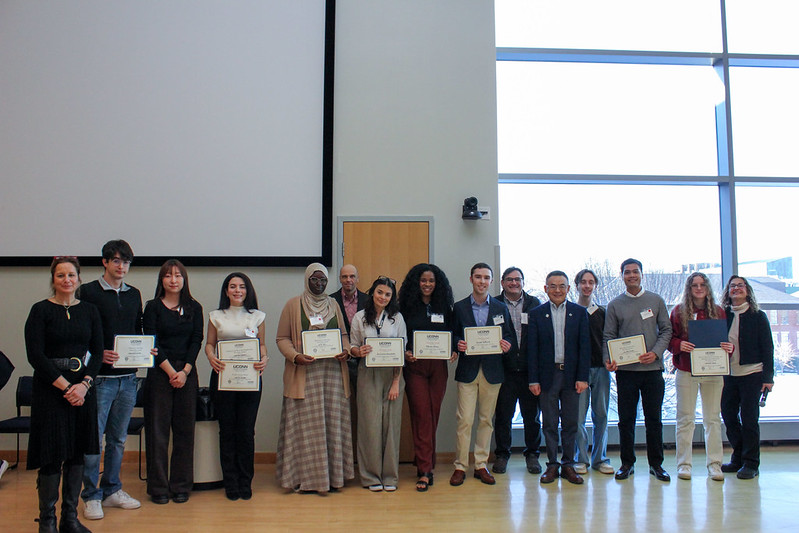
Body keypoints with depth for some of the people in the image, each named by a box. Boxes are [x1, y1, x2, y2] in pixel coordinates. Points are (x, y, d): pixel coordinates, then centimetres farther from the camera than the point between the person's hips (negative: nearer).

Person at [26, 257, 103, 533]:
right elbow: (35, 355, -9)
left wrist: (84, 384, -9)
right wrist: (65, 387, -13)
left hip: (83, 389, 4)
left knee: (78, 453, 7)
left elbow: (97, 352, 6)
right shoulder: (41, 310, -3)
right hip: (50, 389, -3)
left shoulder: (89, 310, 7)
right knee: (52, 454, -1)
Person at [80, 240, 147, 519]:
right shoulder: (89, 292, -3)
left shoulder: (134, 294, 13)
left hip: (128, 377, 5)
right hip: (100, 377, -5)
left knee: (118, 438, 13)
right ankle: (91, 496, 13)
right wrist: (99, 353, -21)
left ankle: (112, 490, 25)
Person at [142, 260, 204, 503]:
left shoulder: (194, 308, 8)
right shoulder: (153, 307, 2)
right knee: (158, 429, 1)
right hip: (159, 373, -2)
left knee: (185, 429, 5)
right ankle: (158, 487, 11)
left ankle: (181, 485, 15)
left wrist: (185, 371, -9)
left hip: (187, 373, 2)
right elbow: (151, 342, -5)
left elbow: (197, 341, 3)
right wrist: (171, 371, -11)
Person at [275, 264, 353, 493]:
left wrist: (346, 350, -3)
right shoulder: (293, 305, 5)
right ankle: (305, 476, 5)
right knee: (306, 424, -3)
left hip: (332, 370, 3)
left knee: (333, 421, 3)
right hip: (304, 373, -3)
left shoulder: (333, 305, 15)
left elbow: (343, 334, 18)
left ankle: (332, 475, 11)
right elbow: (282, 338, 2)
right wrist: (295, 356, -15)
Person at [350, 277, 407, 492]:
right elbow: (353, 347, 9)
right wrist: (359, 352, -16)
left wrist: (396, 383, -5)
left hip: (392, 375, 0)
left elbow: (402, 352, 2)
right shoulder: (360, 317, 6)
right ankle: (371, 476, 12)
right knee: (370, 423, -1)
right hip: (368, 376, 0)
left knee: (391, 423, 2)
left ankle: (390, 475, 15)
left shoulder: (397, 318, 5)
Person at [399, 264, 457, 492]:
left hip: (438, 367, 3)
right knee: (422, 415, -7)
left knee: (434, 415, 6)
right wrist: (405, 353, -13)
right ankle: (425, 471, -3)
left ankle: (426, 463, 19)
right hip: (415, 367, -3)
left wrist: (453, 351, -4)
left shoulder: (444, 308, 10)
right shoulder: (407, 307, 3)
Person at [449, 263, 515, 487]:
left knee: (486, 420, 7)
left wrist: (507, 345, -12)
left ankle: (481, 465, 18)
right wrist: (458, 343, -15)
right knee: (464, 420, -4)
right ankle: (460, 466, 8)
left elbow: (511, 336, 10)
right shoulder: (459, 307, 5)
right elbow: (452, 336, 6)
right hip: (467, 370, -2)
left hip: (492, 371, 2)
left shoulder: (501, 308, 9)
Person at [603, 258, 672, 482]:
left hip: (652, 368, 0)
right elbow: (609, 336, 5)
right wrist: (608, 359, -12)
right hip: (625, 369, 0)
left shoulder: (656, 300, 8)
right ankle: (627, 463, 16)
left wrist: (656, 352, -9)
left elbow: (666, 330, 7)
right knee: (626, 419, 5)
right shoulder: (615, 305, 6)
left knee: (654, 419, 6)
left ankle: (656, 464, 18)